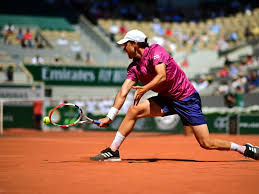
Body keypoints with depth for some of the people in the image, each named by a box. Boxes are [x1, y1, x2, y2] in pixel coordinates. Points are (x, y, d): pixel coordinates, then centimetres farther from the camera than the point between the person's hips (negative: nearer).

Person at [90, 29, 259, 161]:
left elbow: (162, 76, -29)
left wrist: (144, 89, -44)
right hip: (166, 99, 7)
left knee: (207, 144, -11)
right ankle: (113, 151, -8)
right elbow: (123, 92, -2)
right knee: (134, 110, -14)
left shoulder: (155, 50, -15)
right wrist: (110, 117, -10)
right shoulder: (134, 67, 5)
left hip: (187, 98, -6)